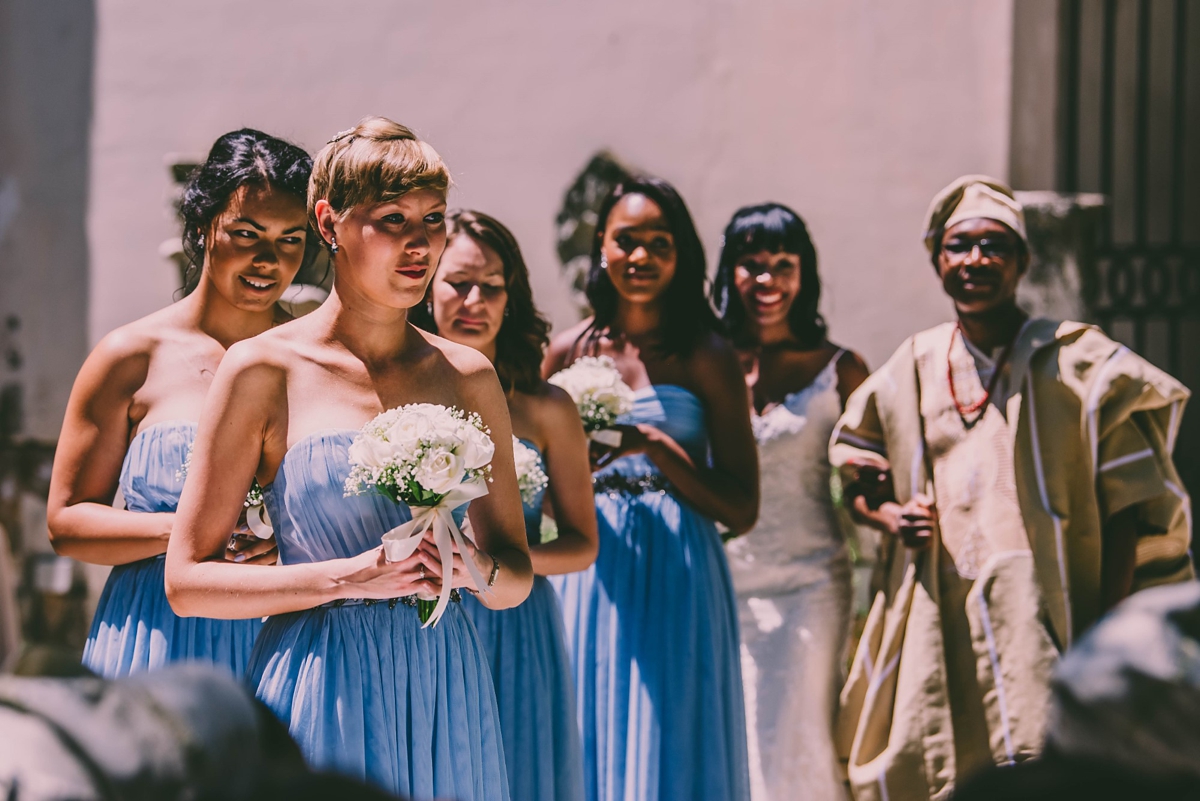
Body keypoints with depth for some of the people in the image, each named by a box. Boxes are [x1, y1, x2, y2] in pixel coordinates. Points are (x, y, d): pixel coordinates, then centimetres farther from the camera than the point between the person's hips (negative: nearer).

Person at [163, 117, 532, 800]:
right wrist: (349, 577, -15)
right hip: (322, 689, -3)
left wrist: (475, 568, -9)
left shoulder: (470, 377, 7)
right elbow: (187, 581, -5)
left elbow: (517, 579, 14)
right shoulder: (263, 370, -3)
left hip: (446, 691, 3)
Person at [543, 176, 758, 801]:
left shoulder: (706, 357, 1)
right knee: (588, 750, 4)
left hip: (677, 585, -2)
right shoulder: (569, 352, 7)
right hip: (589, 581, 2)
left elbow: (742, 509, -3)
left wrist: (653, 446, -13)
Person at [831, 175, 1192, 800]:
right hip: (936, 631, 4)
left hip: (1040, 626, -4)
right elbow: (854, 471, 24)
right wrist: (887, 514, 2)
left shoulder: (1076, 364, 0)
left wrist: (1106, 634, -9)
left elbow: (1123, 512, -2)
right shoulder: (913, 369, 12)